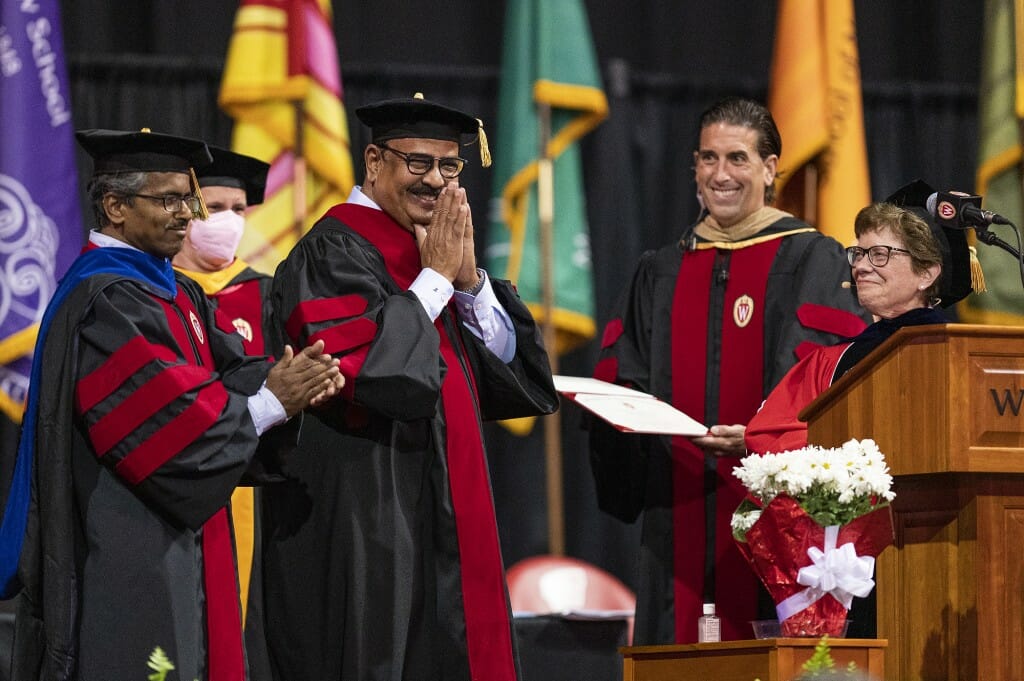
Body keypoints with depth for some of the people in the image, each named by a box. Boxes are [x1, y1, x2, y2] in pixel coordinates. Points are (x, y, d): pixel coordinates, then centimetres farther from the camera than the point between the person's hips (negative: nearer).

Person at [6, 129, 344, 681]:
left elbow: (226, 368, 7)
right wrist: (271, 402, -15)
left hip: (182, 545, 10)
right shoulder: (102, 301, -14)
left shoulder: (177, 294, 17)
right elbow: (167, 419, -21)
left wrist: (290, 378, -13)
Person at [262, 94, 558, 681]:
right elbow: (364, 376, -23)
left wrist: (469, 278, -5)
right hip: (368, 525, -8)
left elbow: (508, 365, 10)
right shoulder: (334, 254, -10)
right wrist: (436, 278, -16)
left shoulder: (433, 252, 16)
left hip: (441, 517, 8)